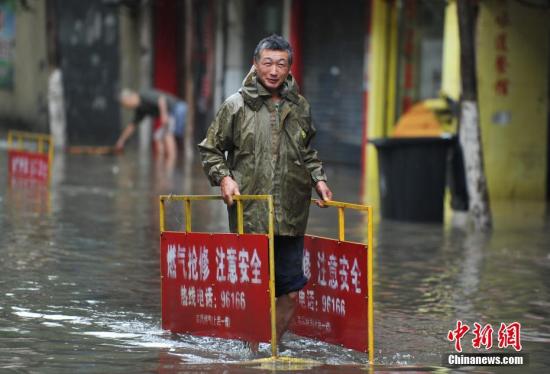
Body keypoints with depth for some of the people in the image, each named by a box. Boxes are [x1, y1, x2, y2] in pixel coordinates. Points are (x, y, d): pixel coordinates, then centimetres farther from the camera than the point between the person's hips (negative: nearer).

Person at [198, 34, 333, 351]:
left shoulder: (300, 107, 11)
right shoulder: (237, 105, 0)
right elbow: (211, 150, 8)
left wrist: (318, 179, 13)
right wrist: (223, 177, -7)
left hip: (291, 217, 4)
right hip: (250, 215, -4)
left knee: (290, 294, 6)